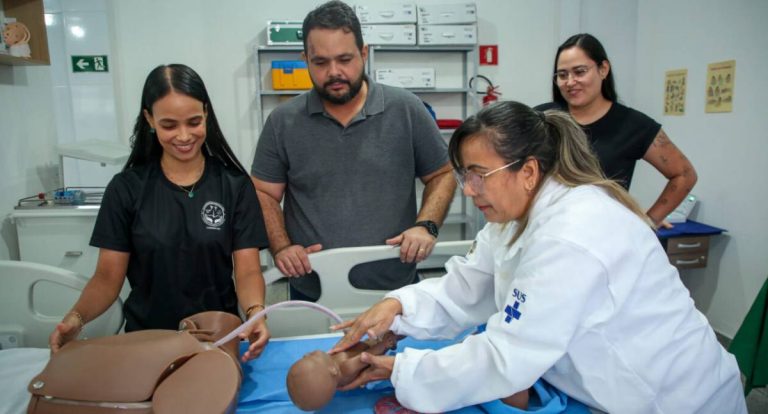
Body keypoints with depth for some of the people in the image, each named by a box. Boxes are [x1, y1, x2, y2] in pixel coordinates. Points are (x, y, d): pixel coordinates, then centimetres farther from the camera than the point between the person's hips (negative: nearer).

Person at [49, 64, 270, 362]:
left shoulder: (235, 185, 0)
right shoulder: (126, 189, 2)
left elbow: (247, 270, -4)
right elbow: (108, 276, 2)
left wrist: (255, 313, -23)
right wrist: (76, 317, -17)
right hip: (147, 339, 1)